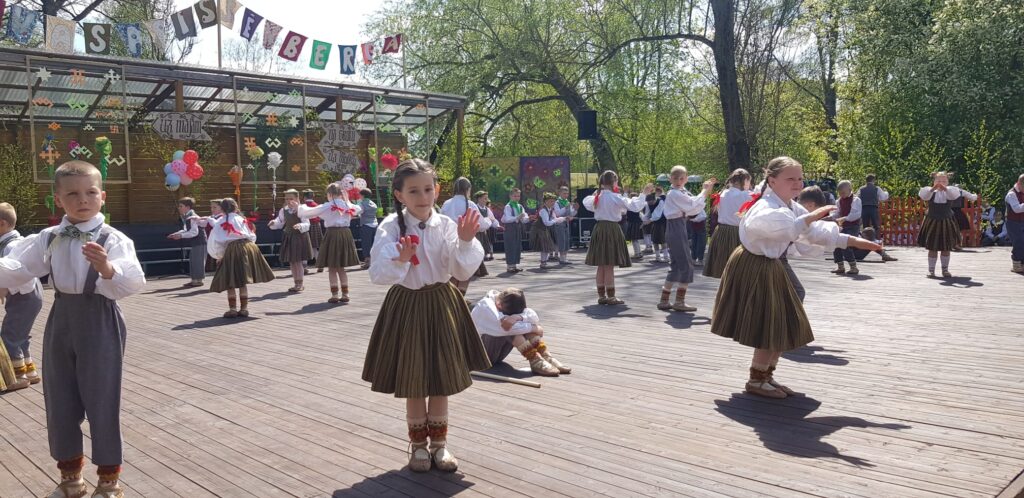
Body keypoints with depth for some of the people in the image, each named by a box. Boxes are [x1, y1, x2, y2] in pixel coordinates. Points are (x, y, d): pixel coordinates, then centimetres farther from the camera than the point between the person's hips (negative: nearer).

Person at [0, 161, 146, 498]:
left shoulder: (113, 239, -11)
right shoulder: (48, 239, 4)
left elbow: (134, 283, -24)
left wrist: (107, 268, -43)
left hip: (100, 323, -5)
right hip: (61, 322, 5)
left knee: (102, 401, 3)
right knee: (59, 402, 14)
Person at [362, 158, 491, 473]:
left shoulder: (446, 225, -5)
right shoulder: (391, 228, -11)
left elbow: (463, 272, -9)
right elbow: (377, 274, -16)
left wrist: (465, 241, -23)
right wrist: (401, 260, -33)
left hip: (442, 304, 2)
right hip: (407, 305, -2)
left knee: (441, 378, 12)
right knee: (413, 381, 10)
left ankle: (439, 443, 29)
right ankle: (418, 445, 29)